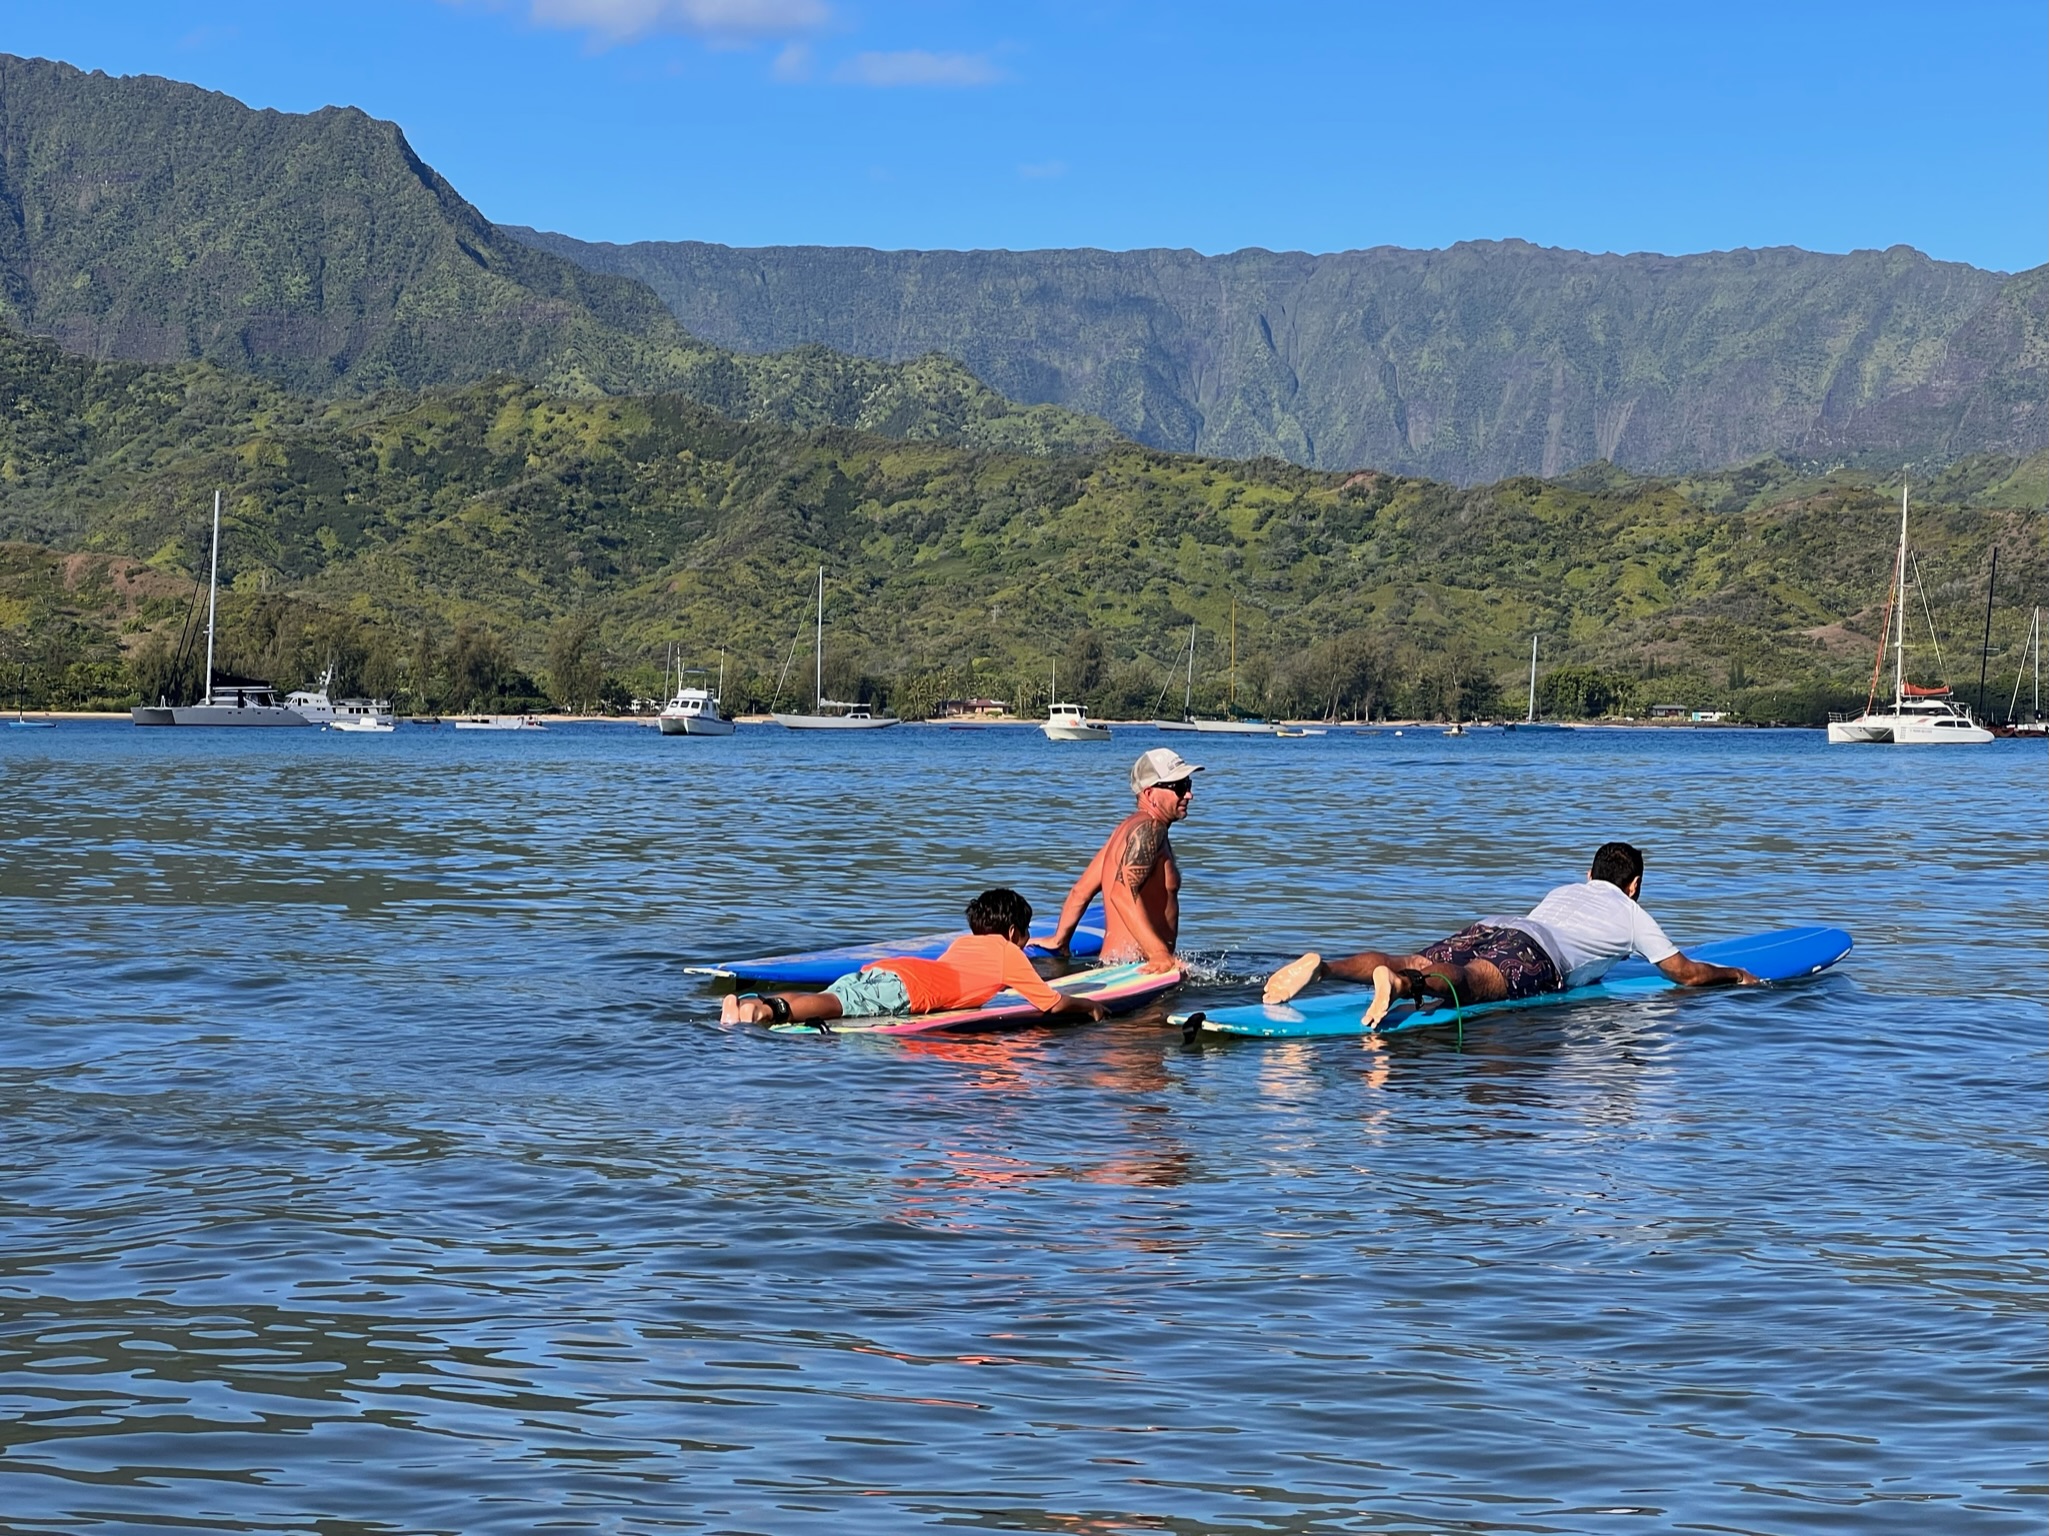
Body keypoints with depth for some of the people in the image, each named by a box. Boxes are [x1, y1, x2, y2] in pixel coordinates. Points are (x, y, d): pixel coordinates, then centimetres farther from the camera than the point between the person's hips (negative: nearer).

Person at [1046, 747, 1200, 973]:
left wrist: (1059, 941, 34)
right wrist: (1159, 953, -30)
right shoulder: (1148, 829, -8)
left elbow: (1081, 892, 26)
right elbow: (1122, 894, -24)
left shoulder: (1129, 828, 23)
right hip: (1137, 968, -11)